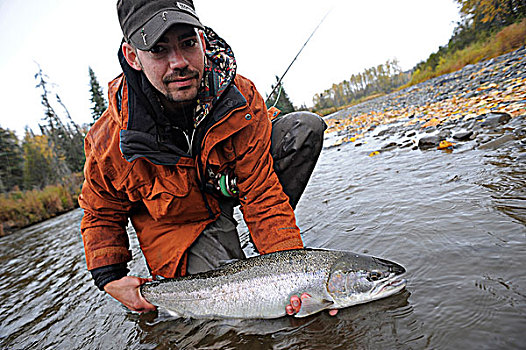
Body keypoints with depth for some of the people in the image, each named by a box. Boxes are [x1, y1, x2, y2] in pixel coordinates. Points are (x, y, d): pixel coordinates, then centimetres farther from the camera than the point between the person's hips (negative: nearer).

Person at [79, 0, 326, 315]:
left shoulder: (241, 99, -24)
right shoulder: (109, 143, -24)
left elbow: (262, 193, -22)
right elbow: (100, 216, -2)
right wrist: (110, 280, -12)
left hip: (230, 188, 3)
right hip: (176, 225, -2)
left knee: (305, 128, -15)